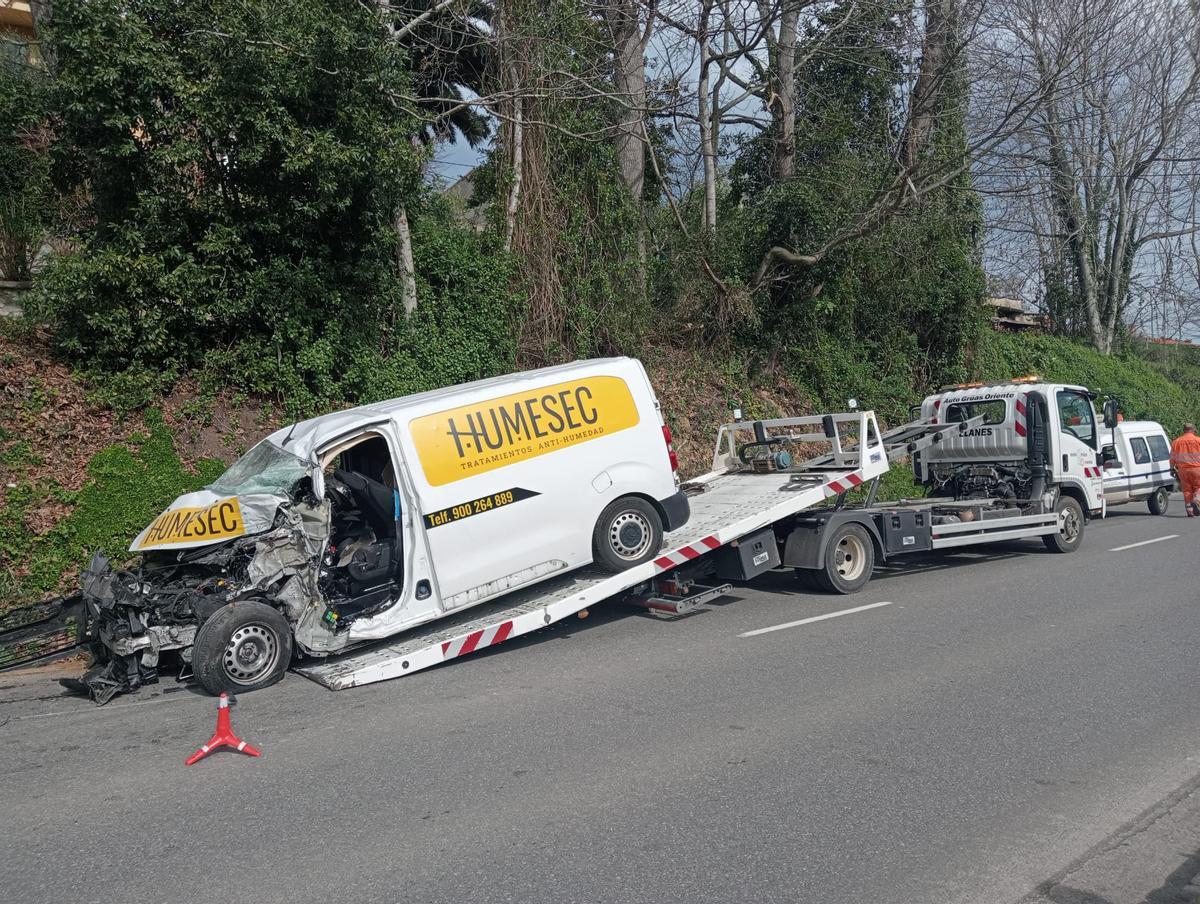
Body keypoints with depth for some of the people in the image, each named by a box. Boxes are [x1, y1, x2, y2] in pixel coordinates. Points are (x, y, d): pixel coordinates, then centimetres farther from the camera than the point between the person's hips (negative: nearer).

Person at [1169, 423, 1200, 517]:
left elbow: (1172, 458, 9)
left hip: (1183, 469, 3)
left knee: (1187, 490, 9)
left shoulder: (1176, 442, 6)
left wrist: (1173, 469, 17)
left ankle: (1190, 511, 7)